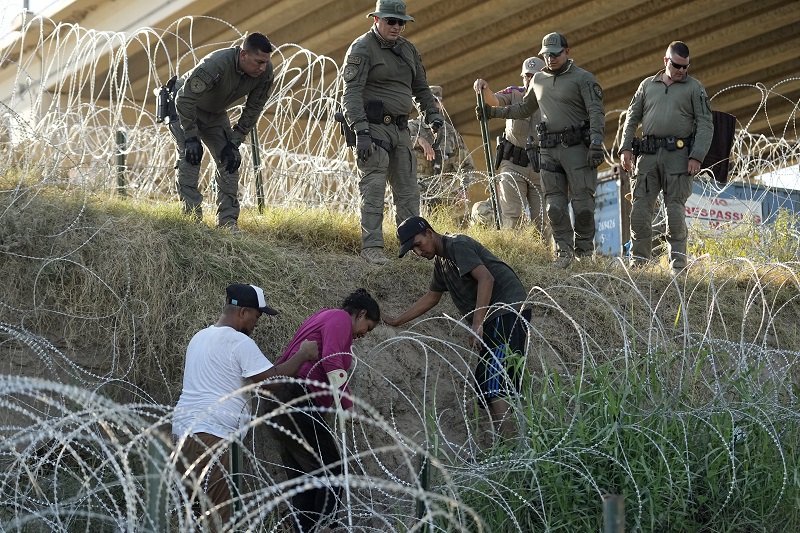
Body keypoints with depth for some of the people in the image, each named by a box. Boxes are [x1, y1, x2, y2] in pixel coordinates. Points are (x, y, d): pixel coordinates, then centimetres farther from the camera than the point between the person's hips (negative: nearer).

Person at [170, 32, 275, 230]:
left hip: (215, 113, 6)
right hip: (183, 108, -5)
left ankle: (228, 222, -2)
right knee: (190, 156, -21)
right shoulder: (215, 65, -40)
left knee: (229, 160, -4)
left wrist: (234, 142, -11)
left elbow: (253, 110, -9)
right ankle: (192, 217, -18)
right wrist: (191, 138, -30)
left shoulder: (265, 72, -22)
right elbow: (184, 100, -33)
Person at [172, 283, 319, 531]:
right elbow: (273, 378, -11)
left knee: (199, 508, 11)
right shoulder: (239, 341, -9)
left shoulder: (200, 337, 19)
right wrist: (303, 354, 3)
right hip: (210, 436, -9)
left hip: (183, 429, 9)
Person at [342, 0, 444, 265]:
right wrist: (361, 131, -25)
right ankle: (372, 248, -10)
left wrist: (432, 113, 10)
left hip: (400, 129, 7)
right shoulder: (362, 49, -8)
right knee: (373, 190, -11)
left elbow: (420, 87, 26)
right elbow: (351, 94, -16)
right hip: (373, 127, -7)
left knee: (408, 191, 9)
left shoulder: (407, 49, 15)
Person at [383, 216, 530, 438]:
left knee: (493, 377, -19)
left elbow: (486, 278, -22)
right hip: (493, 319, 11)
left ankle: (506, 439, -25)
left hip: (508, 310, -11)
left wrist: (477, 323, -26)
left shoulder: (457, 245, -10)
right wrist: (397, 321, 31)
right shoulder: (440, 261, 21)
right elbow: (431, 297, 33)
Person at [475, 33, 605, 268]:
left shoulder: (583, 79, -2)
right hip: (549, 149, 5)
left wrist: (596, 144, -19)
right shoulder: (539, 79, 16)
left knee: (582, 202, -5)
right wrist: (493, 112, 22)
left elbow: (597, 113, -8)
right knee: (555, 203, 2)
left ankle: (585, 253, 4)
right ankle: (563, 252, 6)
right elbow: (524, 109, 30)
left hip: (577, 148, -5)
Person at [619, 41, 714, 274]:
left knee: (675, 210, -5)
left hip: (678, 155, -3)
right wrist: (626, 147, 6)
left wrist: (697, 157, -10)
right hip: (648, 155, 3)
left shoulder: (694, 88, 6)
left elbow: (705, 125, 1)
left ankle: (678, 266, -1)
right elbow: (632, 117, 18)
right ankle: (638, 262, 5)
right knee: (640, 209, -2)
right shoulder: (648, 85, 15)